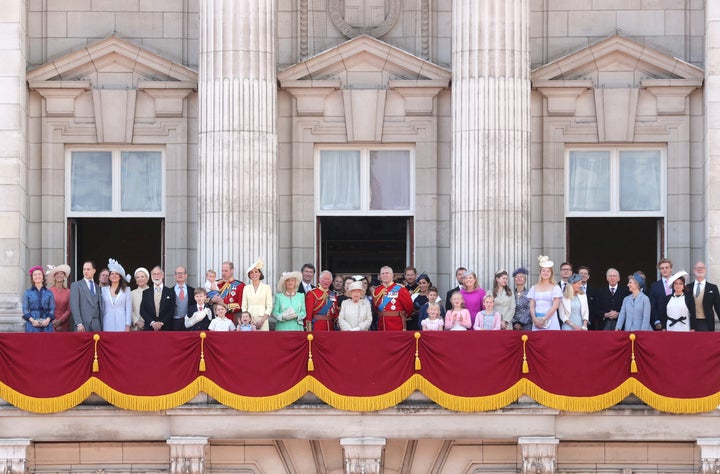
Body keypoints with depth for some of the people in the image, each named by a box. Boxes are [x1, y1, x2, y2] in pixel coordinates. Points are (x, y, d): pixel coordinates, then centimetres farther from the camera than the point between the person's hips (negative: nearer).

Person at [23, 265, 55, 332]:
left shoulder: (49, 293, 11)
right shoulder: (27, 293, 9)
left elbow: (52, 309, 8)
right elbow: (25, 309, 4)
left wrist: (48, 319, -10)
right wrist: (32, 320, -11)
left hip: (46, 325, 1)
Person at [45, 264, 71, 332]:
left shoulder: (68, 292, 4)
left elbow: (69, 309, 4)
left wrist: (60, 320, -8)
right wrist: (53, 321, -10)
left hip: (64, 323, 2)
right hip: (52, 323, -2)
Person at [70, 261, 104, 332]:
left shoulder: (97, 288, 18)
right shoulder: (76, 285, 5)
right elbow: (74, 306, -4)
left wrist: (102, 326, 7)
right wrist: (79, 324, -15)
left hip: (96, 324, 4)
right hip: (83, 325, -4)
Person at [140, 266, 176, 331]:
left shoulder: (170, 292, 7)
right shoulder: (146, 293, 11)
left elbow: (172, 311, 1)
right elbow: (142, 310, 5)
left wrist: (161, 323, -10)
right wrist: (152, 322, -9)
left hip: (165, 328, -1)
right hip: (149, 328, 1)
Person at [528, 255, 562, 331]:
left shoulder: (555, 287, 2)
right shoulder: (534, 287, 12)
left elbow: (555, 306, -6)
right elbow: (532, 306, 9)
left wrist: (544, 319, -11)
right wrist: (535, 319, -6)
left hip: (550, 321, -3)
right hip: (536, 321, 3)